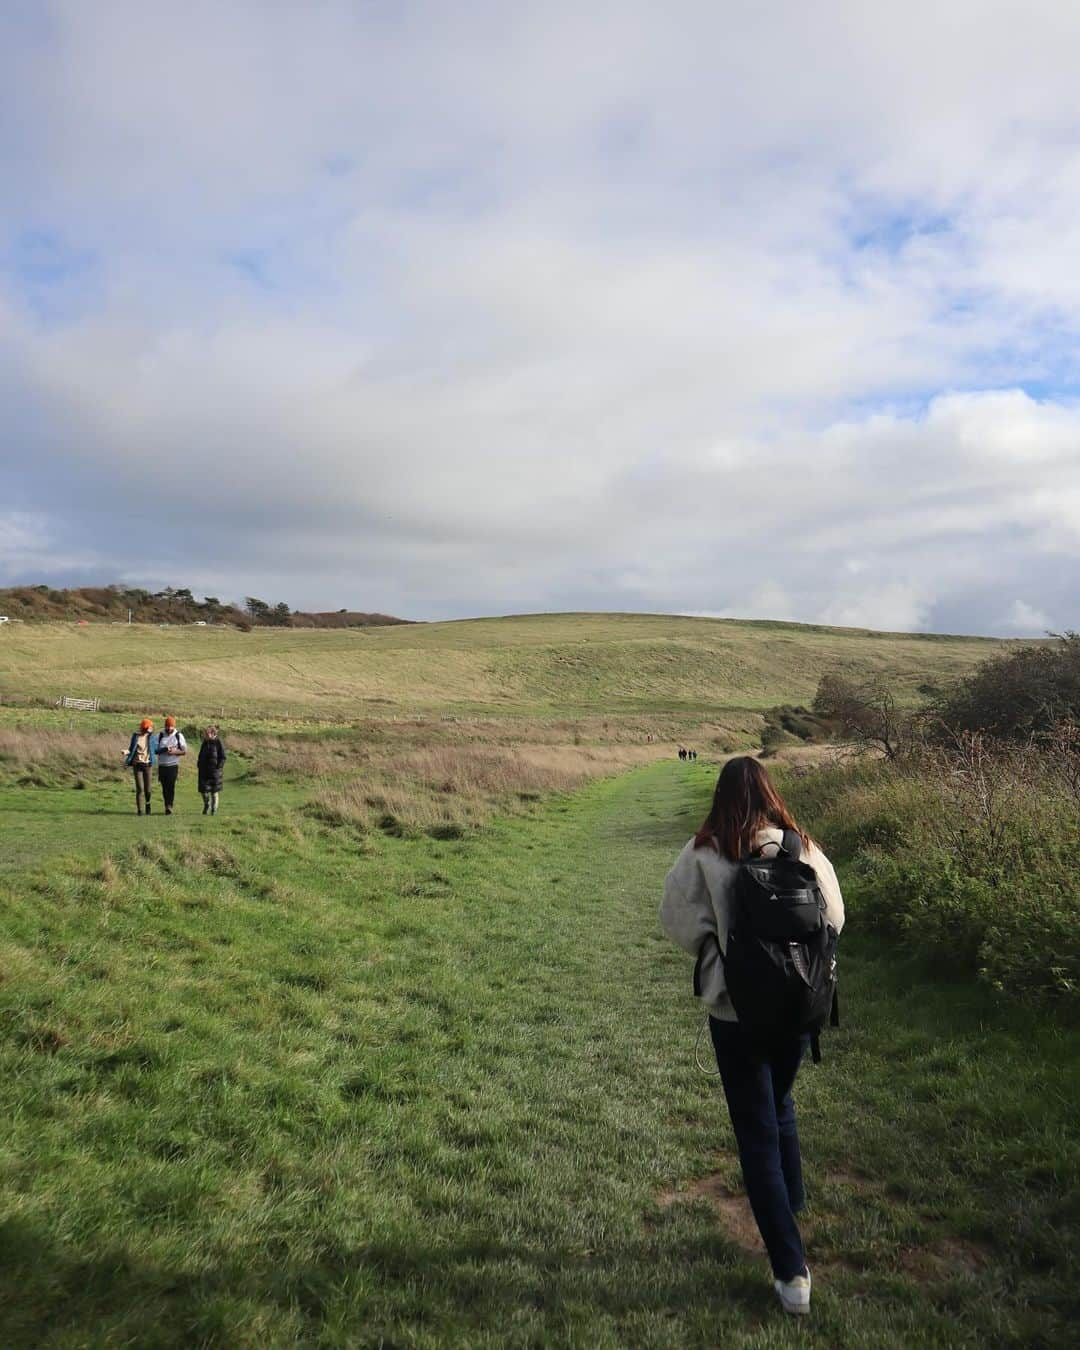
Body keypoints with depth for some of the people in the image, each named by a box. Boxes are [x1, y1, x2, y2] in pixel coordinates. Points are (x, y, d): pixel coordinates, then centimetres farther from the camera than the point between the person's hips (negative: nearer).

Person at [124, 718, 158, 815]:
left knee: (147, 788, 0)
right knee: (140, 788, -6)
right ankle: (139, 810, 3)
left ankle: (148, 804, 29)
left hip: (147, 764, 0)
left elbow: (156, 750, 7)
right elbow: (131, 749, 11)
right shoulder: (136, 736, 4)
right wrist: (126, 752, -9)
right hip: (137, 764, 0)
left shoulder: (152, 737, 5)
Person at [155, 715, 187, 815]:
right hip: (162, 765, 3)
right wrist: (163, 750, -12)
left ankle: (169, 806, -18)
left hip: (173, 765, -2)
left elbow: (185, 751, 4)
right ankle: (167, 807, 11)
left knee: (171, 786, -13)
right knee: (164, 787, 4)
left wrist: (175, 751, -14)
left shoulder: (178, 736, 5)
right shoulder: (160, 736, 10)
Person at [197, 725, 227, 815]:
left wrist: (219, 767, -15)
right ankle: (206, 806, 24)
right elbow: (201, 755, 18)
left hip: (215, 770, -4)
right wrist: (200, 766, 7)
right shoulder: (205, 742, 8)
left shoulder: (218, 742, -8)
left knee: (214, 790, 4)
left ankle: (214, 809, 14)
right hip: (204, 770, 4)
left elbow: (223, 757, -8)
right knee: (204, 789, 1)